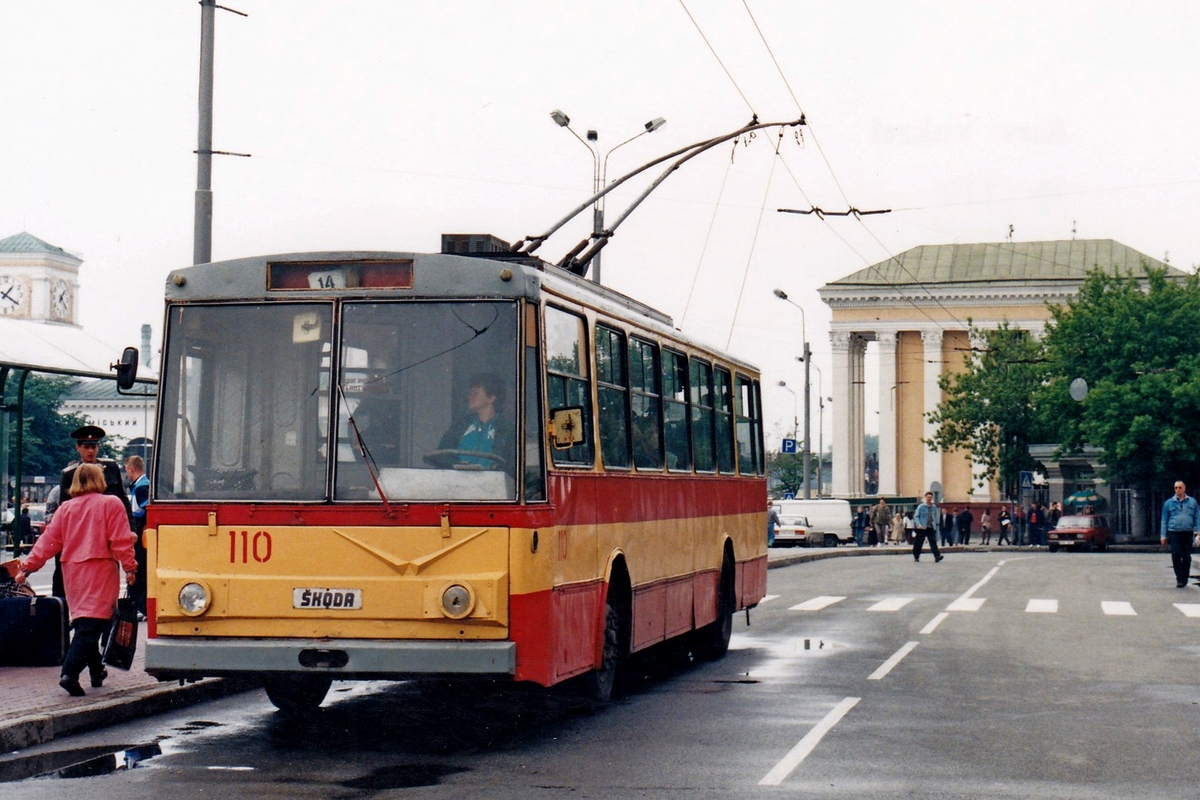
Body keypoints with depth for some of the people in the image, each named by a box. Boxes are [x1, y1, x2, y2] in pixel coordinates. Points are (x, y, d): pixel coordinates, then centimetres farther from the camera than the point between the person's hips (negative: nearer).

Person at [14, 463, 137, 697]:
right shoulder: (111, 504, -3)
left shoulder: (66, 508, 9)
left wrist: (28, 566, 10)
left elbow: (48, 541, 6)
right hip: (100, 570, -5)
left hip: (72, 572, 5)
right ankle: (70, 673, -25)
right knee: (91, 625, -11)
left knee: (83, 623, 18)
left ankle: (96, 671, 26)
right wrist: (130, 567, -4)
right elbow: (121, 540, -9)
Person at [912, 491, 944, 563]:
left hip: (931, 528, 3)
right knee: (919, 543, 5)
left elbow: (936, 516, 21)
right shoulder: (921, 507, -2)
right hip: (922, 528, -3)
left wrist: (935, 524, 12)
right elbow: (916, 516, -5)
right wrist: (919, 524, -19)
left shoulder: (934, 507, 10)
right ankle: (916, 557, 18)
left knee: (933, 542, -10)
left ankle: (937, 556, -20)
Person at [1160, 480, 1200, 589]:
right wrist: (1163, 536, 4)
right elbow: (1164, 520, 9)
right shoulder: (1169, 503, 6)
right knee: (1176, 555, -10)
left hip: (1188, 533, 1)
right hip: (1174, 533, -1)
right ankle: (1179, 578, -5)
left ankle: (1184, 579, 15)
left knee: (1186, 557, 4)